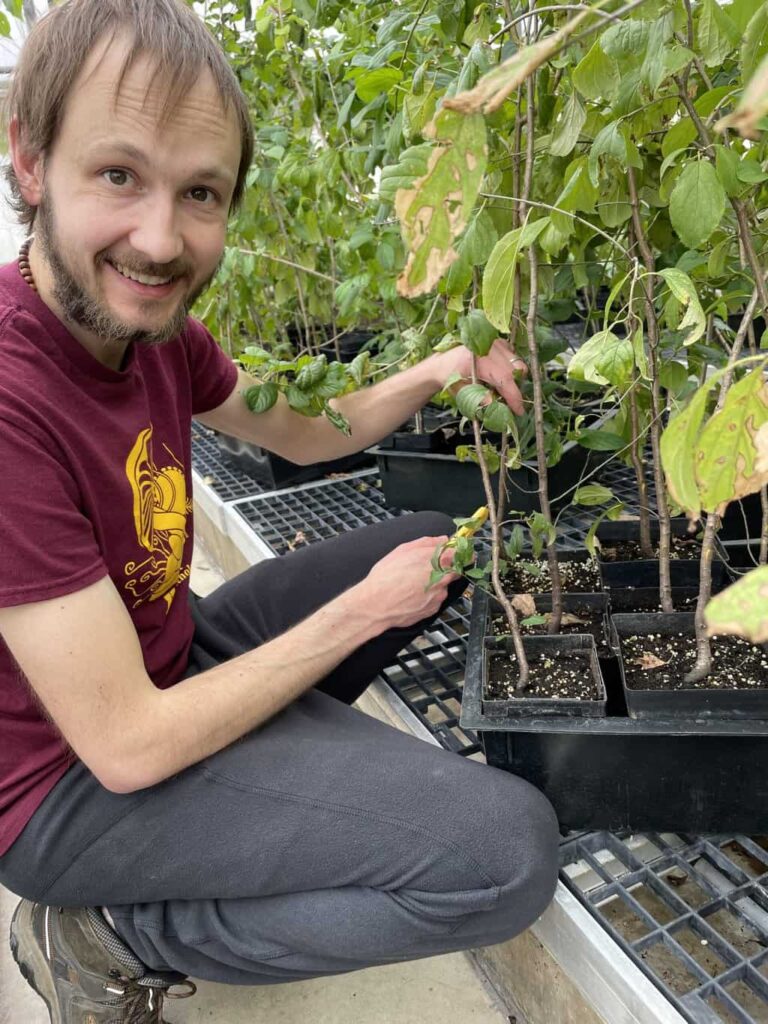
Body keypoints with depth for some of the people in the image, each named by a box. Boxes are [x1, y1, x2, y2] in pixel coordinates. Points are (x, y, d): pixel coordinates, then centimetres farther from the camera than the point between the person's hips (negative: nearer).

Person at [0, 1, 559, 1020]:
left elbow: (304, 432, 11)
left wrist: (434, 372, -8)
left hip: (175, 663, 8)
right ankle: (110, 934, -4)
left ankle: (271, 759, 8)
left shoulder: (155, 326, -4)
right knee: (510, 852, -21)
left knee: (442, 541, 13)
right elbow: (129, 746, -27)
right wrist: (367, 607, -17)